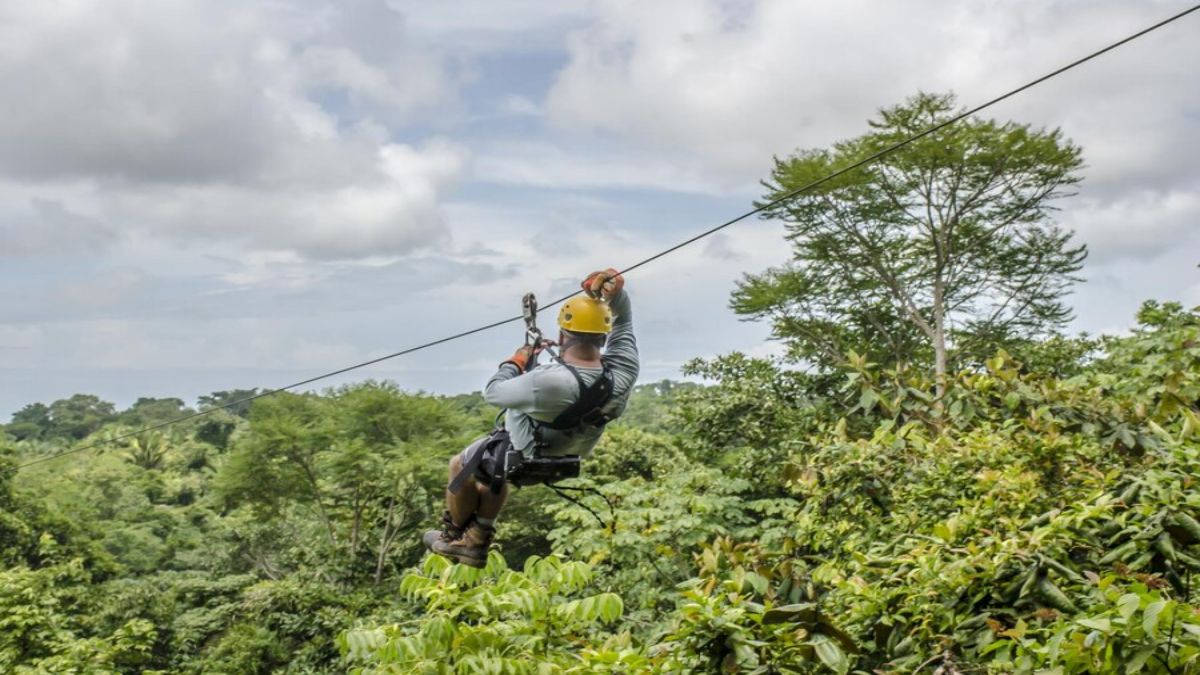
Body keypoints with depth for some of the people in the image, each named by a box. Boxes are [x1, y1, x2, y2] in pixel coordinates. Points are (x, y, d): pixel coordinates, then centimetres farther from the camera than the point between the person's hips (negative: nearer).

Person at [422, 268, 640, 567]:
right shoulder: (623, 373, -27)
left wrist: (515, 362, -7)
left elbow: (492, 392, -23)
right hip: (566, 460, 6)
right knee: (493, 476, 35)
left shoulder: (547, 382, -42)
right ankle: (477, 544, 44)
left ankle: (453, 538, 42)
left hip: (520, 457, -6)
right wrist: (616, 291, -25)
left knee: (460, 465, 24)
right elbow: (623, 322, -8)